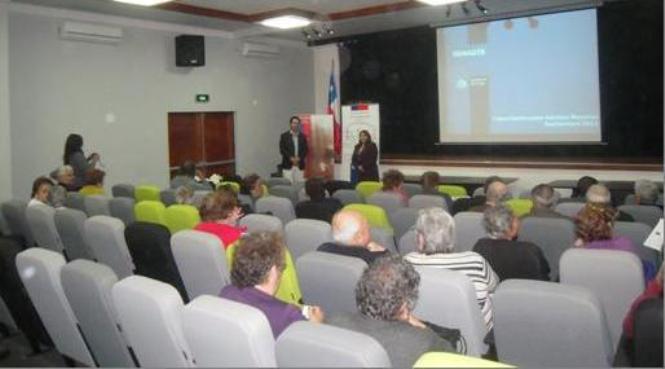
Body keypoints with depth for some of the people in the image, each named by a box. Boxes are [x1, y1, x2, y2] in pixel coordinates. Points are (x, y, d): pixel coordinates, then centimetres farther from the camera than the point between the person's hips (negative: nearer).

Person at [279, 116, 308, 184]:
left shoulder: (302, 136, 12)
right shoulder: (284, 136, 3)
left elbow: (305, 149, 7)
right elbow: (282, 150, -3)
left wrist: (299, 158, -9)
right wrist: (291, 158, -14)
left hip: (300, 165, 3)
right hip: (288, 165, -3)